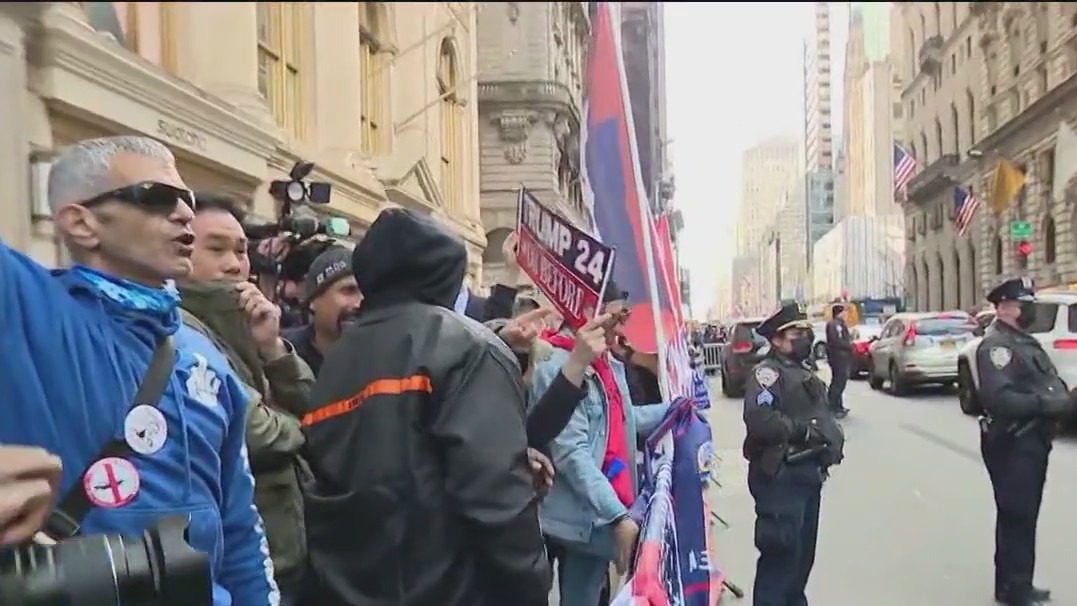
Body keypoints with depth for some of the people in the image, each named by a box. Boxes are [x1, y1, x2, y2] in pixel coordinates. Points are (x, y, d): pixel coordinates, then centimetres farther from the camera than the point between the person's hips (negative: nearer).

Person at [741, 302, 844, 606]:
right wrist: (803, 430, -19)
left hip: (808, 472, 10)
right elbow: (759, 420, -28)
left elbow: (821, 414, 27)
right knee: (780, 553, -8)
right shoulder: (767, 373, -13)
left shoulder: (805, 372, 20)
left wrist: (832, 436, 7)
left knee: (804, 551, 18)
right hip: (780, 476, -10)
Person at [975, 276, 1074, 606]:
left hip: (1032, 441, 10)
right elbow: (999, 398, -27)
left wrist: (1064, 399, 0)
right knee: (1016, 516, -4)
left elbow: (1049, 383, 20)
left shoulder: (1025, 342, 18)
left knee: (1025, 515, 18)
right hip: (1012, 444, -10)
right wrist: (1046, 403, -25)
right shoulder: (996, 345, -16)